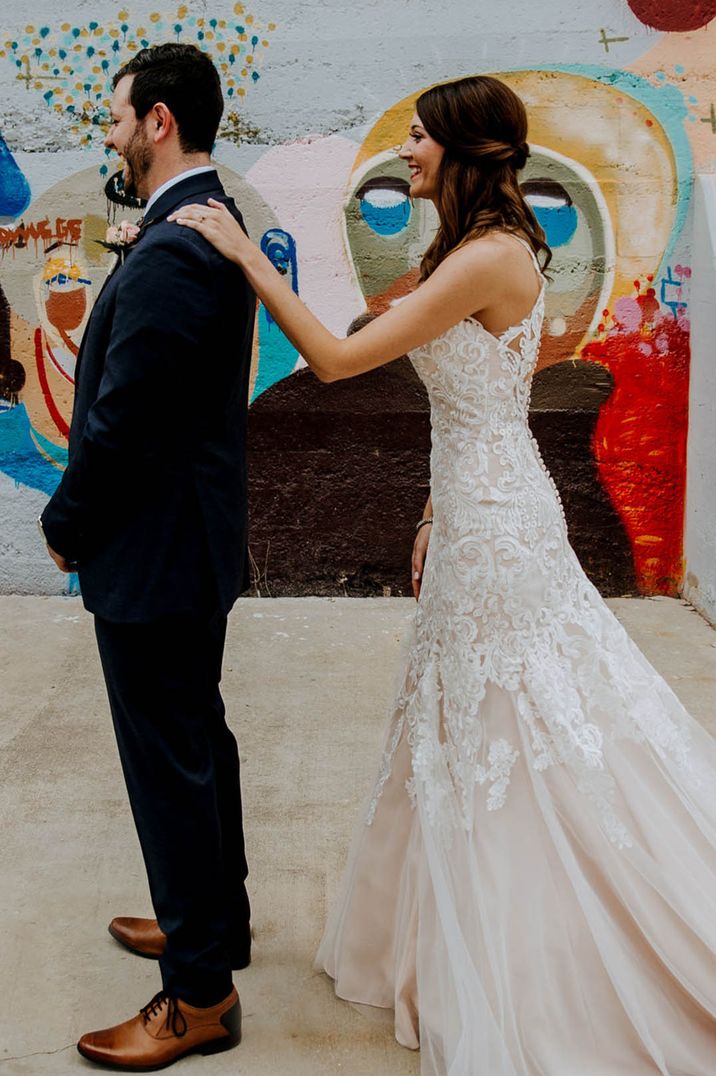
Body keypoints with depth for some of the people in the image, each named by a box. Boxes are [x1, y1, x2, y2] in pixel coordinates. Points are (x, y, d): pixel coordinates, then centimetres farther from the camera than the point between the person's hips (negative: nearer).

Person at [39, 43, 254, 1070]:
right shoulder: (219, 226, 9)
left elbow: (119, 421, -24)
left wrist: (66, 524, -7)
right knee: (200, 737, 22)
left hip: (153, 556, -10)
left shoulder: (168, 254, -23)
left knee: (169, 765, 2)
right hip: (200, 537, 10)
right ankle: (218, 915, 41)